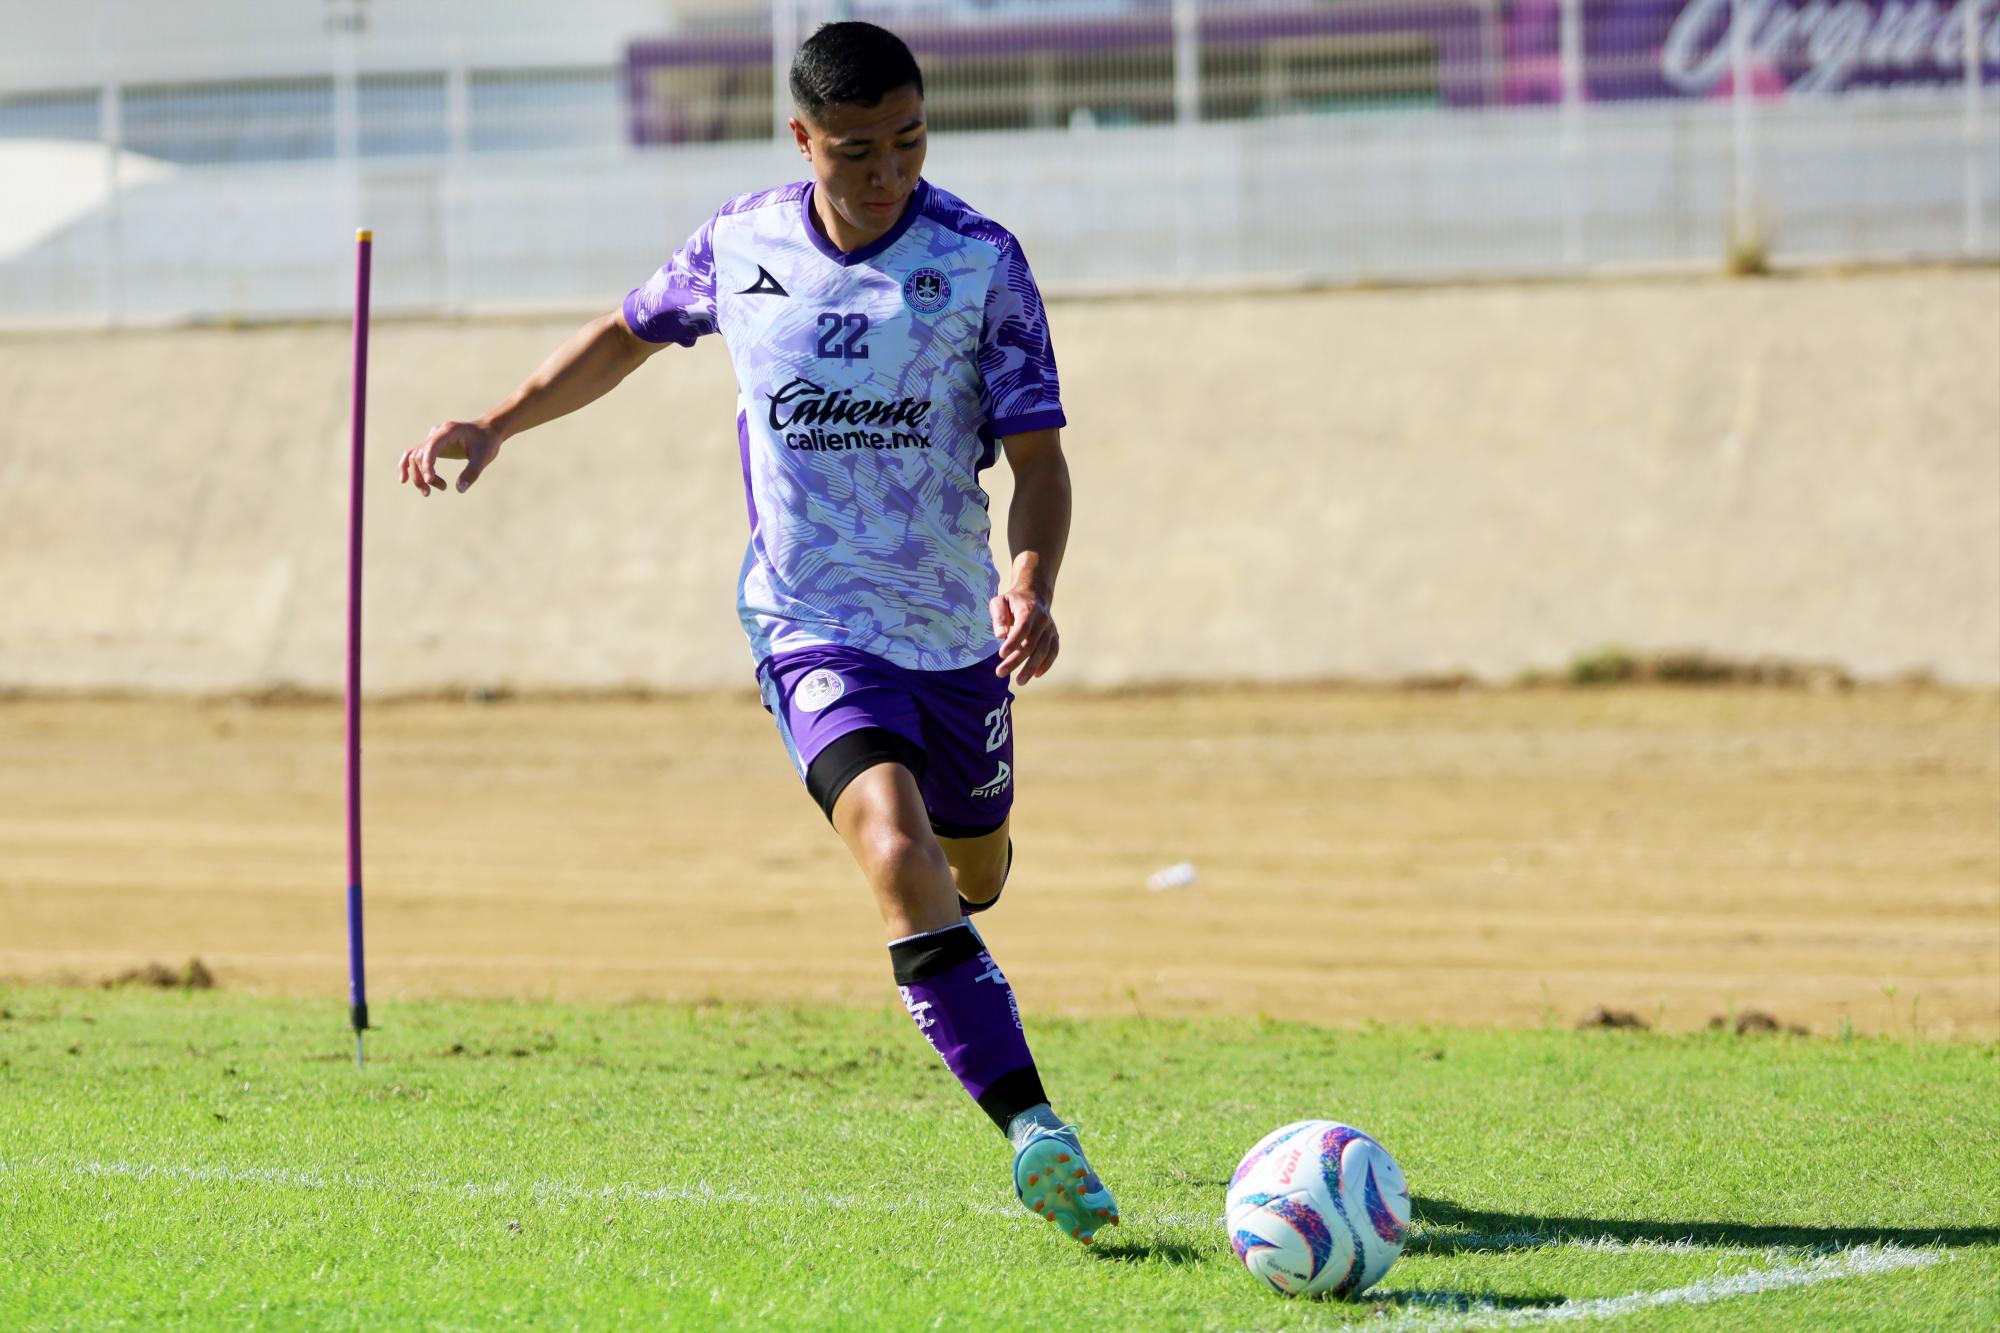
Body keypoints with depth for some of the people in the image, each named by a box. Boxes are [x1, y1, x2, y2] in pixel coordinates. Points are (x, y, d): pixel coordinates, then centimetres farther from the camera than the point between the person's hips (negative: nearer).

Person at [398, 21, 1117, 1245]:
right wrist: (497, 427, 14)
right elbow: (633, 332, 17)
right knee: (899, 855, -26)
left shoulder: (981, 260, -10)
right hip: (812, 624, -2)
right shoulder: (742, 244, -4)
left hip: (956, 628, 2)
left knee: (976, 863, 22)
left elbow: (1038, 454, -11)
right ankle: (1032, 1129, -32)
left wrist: (1031, 584, -29)